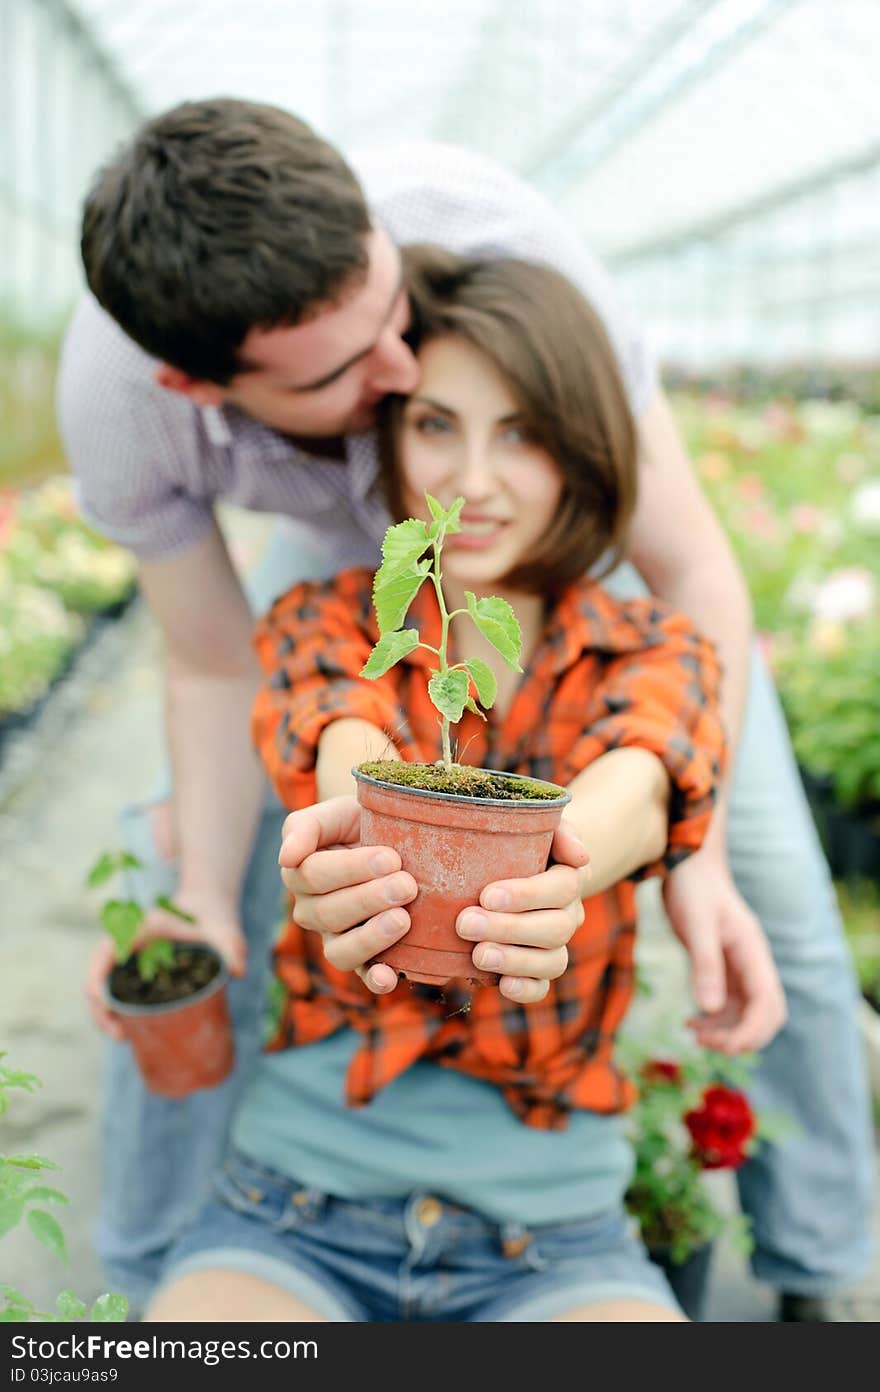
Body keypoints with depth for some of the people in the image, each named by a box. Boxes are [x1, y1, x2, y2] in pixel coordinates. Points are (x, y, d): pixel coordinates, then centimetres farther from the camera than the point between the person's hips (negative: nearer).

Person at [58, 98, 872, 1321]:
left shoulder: (495, 238, -42)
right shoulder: (114, 392, -34)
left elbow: (691, 569, -32)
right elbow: (215, 667, -18)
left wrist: (699, 858, -43)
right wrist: (200, 897, -32)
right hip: (358, 539, 2)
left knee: (774, 904, -7)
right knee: (193, 886, -7)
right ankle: (156, 1279, 19)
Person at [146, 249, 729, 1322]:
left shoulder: (654, 654, 2)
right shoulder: (321, 623, 2)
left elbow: (635, 788, -20)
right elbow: (348, 751, -20)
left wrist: (551, 867, -44)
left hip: (552, 1221, 1)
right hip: (299, 1204, 0)